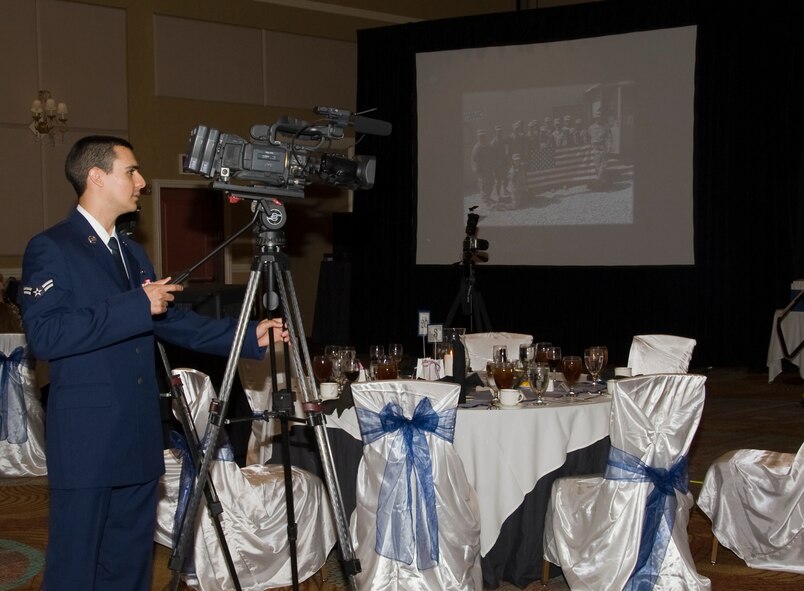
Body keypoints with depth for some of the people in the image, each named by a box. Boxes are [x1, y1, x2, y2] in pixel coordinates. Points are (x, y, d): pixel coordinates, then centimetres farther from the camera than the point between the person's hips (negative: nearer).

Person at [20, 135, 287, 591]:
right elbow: (44, 335, -20)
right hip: (86, 438, -7)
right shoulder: (50, 249, -8)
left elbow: (172, 322, 20)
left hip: (139, 438, 8)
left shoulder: (133, 252, 17)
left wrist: (249, 336, 10)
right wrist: (137, 307, -19)